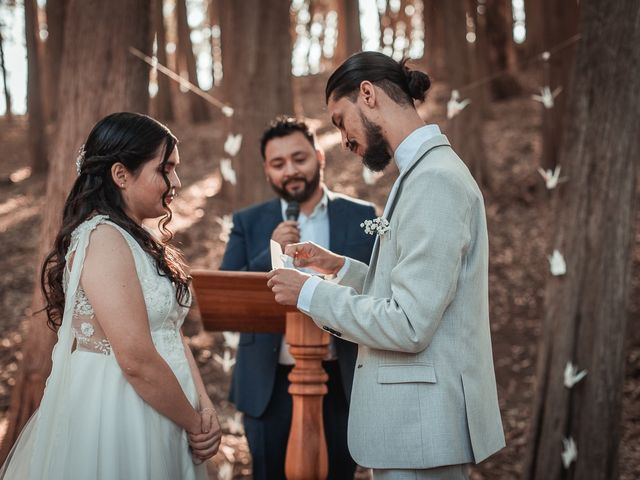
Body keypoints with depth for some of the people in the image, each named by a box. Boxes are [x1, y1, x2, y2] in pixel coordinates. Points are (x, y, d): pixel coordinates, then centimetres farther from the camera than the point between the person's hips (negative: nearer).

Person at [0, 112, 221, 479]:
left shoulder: (139, 241, 12)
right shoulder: (102, 238, -17)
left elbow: (171, 333, 10)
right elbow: (137, 359, -22)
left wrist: (204, 407, -3)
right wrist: (195, 425, -11)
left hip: (158, 419, 9)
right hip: (112, 419, -9)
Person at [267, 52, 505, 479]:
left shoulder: (435, 179, -18)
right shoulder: (427, 169, 13)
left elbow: (408, 325, -22)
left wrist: (311, 293, -12)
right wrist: (340, 267, 12)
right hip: (418, 416, 9)